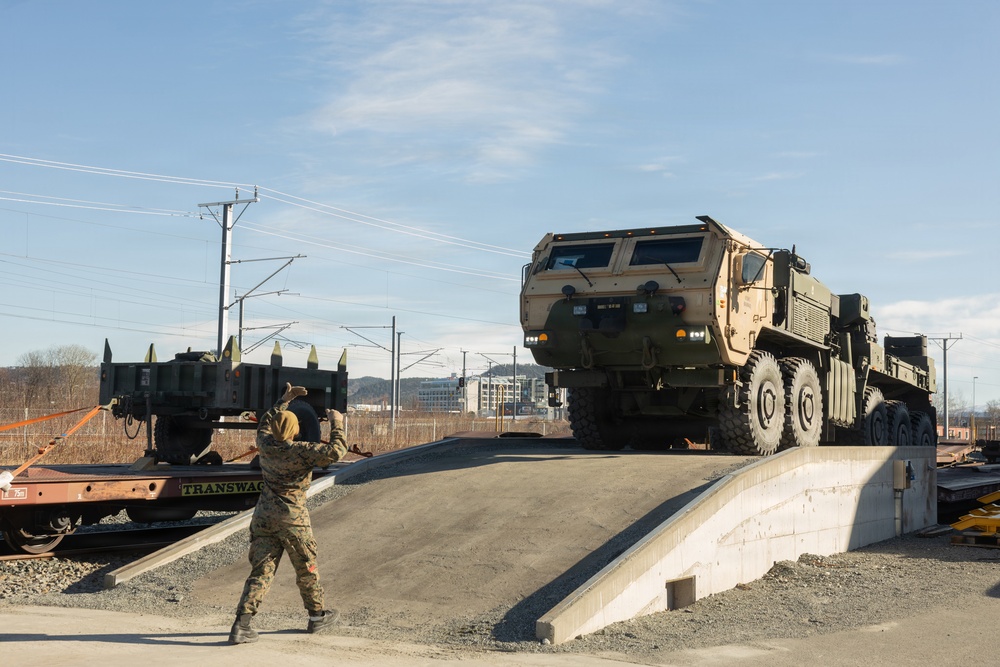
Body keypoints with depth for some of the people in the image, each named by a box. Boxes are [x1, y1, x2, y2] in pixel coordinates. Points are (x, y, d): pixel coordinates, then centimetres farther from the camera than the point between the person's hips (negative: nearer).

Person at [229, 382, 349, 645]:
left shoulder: (265, 444, 2)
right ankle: (317, 616, 27)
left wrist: (284, 400, 31)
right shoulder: (301, 451, -14)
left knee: (260, 570, 3)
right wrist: (337, 424, -8)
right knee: (307, 568, 13)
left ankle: (242, 624, -10)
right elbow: (335, 452, -21)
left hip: (263, 516, 5)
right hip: (292, 517, -5)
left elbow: (265, 422, 24)